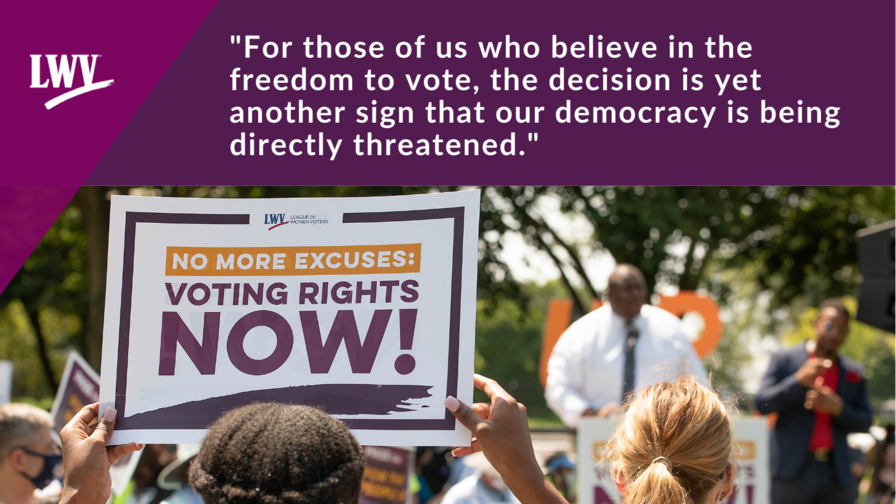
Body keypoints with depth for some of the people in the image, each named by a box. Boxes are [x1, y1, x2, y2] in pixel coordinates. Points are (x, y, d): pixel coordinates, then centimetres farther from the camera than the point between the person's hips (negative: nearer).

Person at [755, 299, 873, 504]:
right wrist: (799, 379, -18)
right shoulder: (784, 360, 4)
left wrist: (837, 408, -8)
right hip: (793, 471, -3)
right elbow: (762, 404, -5)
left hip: (835, 473, 3)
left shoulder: (853, 373, 14)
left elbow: (864, 423, 12)